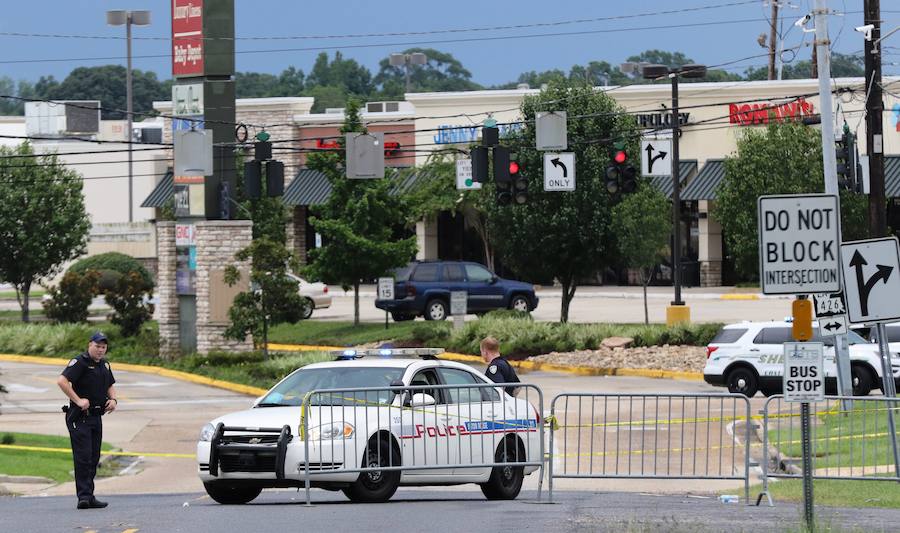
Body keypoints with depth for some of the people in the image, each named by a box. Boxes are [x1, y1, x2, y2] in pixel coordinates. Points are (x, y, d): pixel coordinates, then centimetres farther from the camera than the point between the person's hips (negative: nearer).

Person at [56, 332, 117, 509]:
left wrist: (113, 399, 8)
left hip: (96, 416, 8)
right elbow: (62, 381, -22)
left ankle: (89, 497, 15)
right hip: (79, 416, -8)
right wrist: (78, 400, -24)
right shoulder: (80, 362, -11)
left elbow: (110, 386, 30)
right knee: (83, 456, -12)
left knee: (94, 458, 10)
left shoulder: (104, 364, 15)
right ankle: (84, 496, -15)